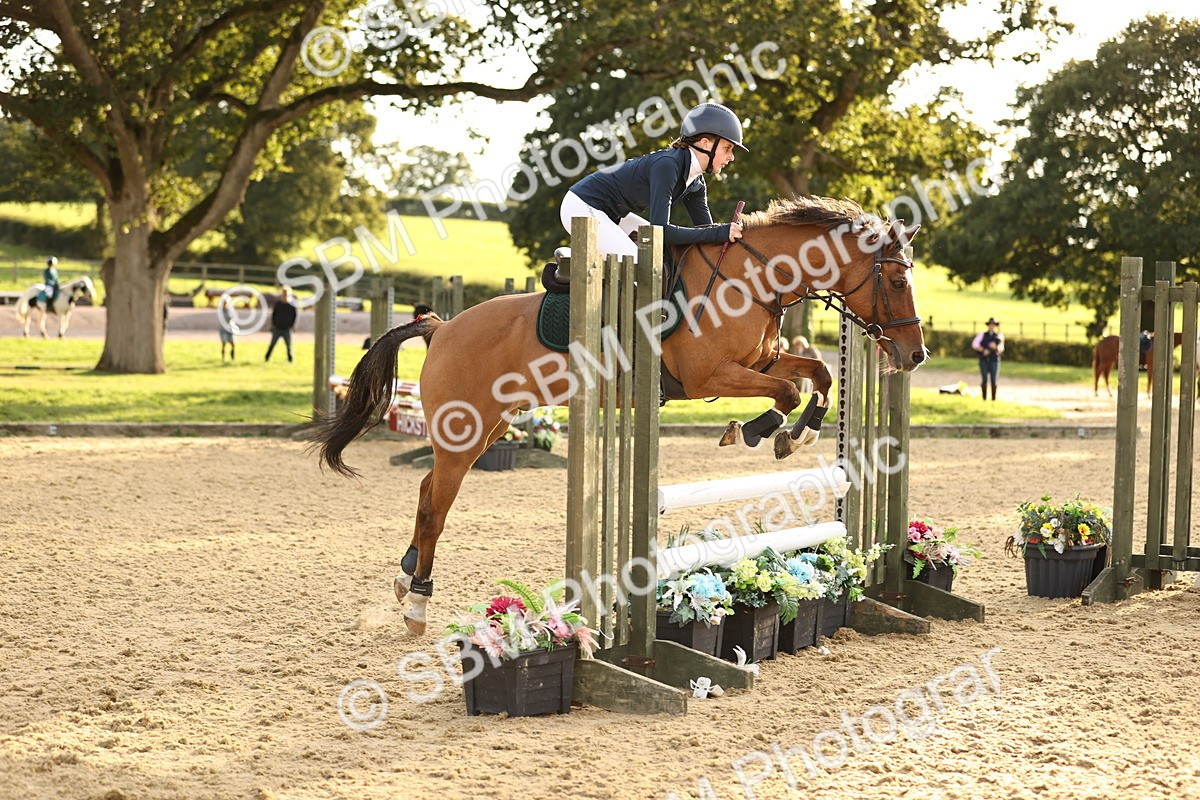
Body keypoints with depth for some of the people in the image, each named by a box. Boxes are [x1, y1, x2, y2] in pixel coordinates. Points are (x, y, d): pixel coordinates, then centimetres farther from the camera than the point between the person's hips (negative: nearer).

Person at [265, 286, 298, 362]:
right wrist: (273, 324, 1)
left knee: (289, 345, 4)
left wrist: (292, 325, -3)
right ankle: (267, 358, 15)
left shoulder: (292, 305, -5)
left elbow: (295, 316, 3)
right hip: (277, 328, 1)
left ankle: (290, 359, 17)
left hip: (287, 329, -1)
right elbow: (273, 314, 6)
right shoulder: (277, 304, -1)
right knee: (272, 344, 6)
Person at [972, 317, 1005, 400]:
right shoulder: (982, 335, 8)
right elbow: (974, 345, -2)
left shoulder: (999, 336, 8)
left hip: (994, 360, 0)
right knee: (984, 380, -3)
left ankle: (993, 398, 1)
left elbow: (1001, 348, 3)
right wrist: (983, 350, -15)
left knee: (993, 380, -4)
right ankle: (984, 398, 2)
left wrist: (995, 347, -19)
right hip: (984, 360, 0)